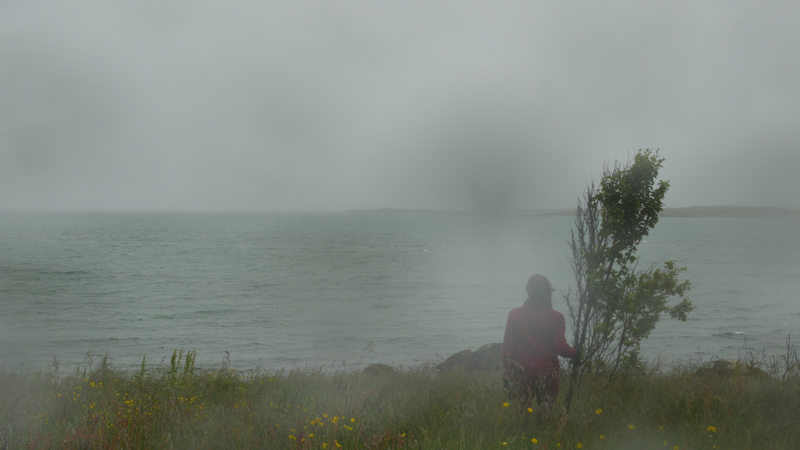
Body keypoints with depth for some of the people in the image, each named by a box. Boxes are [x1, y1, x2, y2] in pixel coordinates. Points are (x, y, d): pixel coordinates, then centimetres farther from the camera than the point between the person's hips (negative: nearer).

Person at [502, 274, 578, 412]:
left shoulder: (514, 315, -1)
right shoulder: (556, 317, -6)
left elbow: (507, 347, -1)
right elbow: (560, 347, -9)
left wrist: (507, 373, 5)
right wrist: (576, 353, 10)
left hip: (521, 370, 1)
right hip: (547, 372, -1)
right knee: (547, 411, 4)